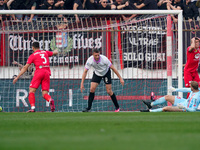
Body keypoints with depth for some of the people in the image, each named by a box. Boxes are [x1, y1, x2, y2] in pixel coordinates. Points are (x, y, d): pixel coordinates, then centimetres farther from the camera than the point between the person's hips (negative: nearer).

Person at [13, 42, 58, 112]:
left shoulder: (32, 55, 8)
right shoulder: (45, 52, 20)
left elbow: (25, 68, 5)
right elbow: (55, 52, 39)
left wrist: (17, 77, 9)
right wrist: (56, 50, 64)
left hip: (39, 72, -4)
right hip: (47, 73, 4)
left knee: (31, 91, -1)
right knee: (45, 94, 1)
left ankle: (33, 107, -21)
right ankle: (50, 100, -34)